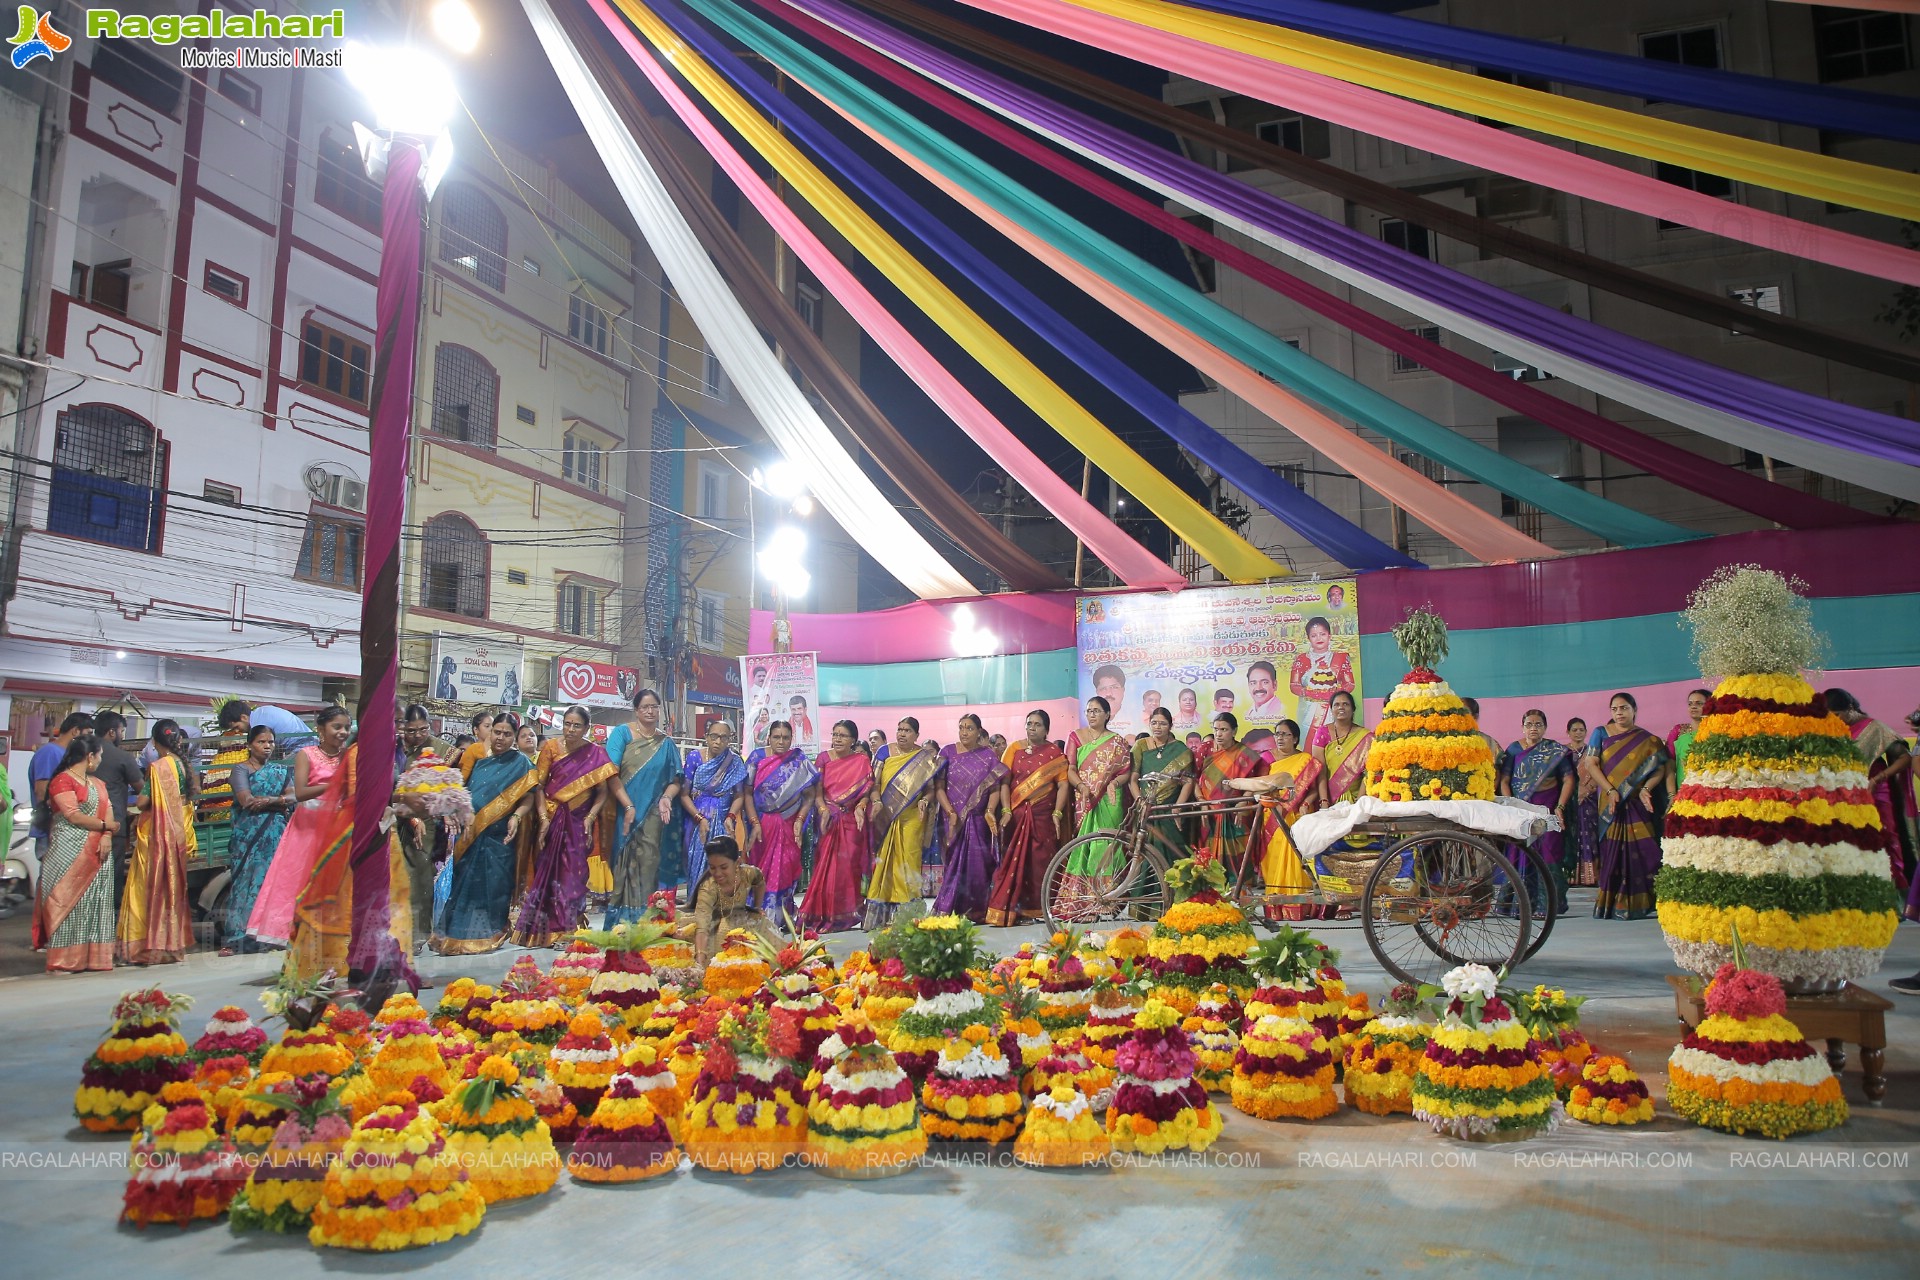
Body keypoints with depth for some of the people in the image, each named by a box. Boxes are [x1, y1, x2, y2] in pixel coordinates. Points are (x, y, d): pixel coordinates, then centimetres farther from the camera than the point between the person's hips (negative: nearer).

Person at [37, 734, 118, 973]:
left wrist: (106, 837, -6)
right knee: (69, 901, -6)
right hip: (70, 853, -7)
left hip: (97, 852, 7)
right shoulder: (62, 780, -6)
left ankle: (95, 956, 8)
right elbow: (73, 816, -13)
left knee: (95, 902, 5)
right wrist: (104, 826, -4)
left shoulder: (98, 783, 19)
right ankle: (64, 960, -2)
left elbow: (108, 811, 10)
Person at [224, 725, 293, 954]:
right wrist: (280, 802, -5)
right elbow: (246, 800, -10)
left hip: (277, 834, 4)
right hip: (249, 835, -3)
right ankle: (234, 939, -4)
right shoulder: (241, 769, 4)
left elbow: (293, 797, 3)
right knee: (246, 882, -7)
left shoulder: (281, 770, 17)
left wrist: (268, 801, -14)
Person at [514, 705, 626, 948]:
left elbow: (603, 792, -4)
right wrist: (543, 818, -11)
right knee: (547, 873, 4)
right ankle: (541, 929, 14)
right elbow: (539, 786, -2)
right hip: (552, 820, 1)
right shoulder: (550, 748, 0)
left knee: (573, 876, -2)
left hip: (579, 822, -1)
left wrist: (590, 818, -15)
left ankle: (566, 930, 4)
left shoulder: (596, 754, -2)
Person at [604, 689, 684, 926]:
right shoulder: (622, 732, 1)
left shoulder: (666, 743, 12)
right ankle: (619, 919, 4)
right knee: (622, 864, -1)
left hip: (652, 814, 3)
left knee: (648, 864, 1)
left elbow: (675, 780, 12)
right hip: (622, 811, -3)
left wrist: (666, 797, -10)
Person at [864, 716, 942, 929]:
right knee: (884, 861, -1)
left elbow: (931, 787, 5)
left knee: (909, 861, -2)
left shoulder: (925, 757, 7)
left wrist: (925, 800, -15)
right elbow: (874, 782, 1)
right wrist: (876, 802, -15)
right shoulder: (884, 752, 6)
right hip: (886, 817, 0)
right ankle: (880, 914, 4)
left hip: (912, 818, 0)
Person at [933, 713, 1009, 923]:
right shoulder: (948, 753, 3)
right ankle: (945, 910, -3)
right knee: (955, 862, -5)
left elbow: (995, 786, 0)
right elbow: (939, 787, -2)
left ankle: (976, 910, 11)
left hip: (979, 819, 1)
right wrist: (950, 812, -13)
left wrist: (990, 810, -15)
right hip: (955, 819, -1)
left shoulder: (988, 755, 6)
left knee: (978, 863, 1)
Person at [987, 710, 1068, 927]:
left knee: (1040, 862, 0)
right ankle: (1005, 909, 0)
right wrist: (1006, 811, -9)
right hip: (1016, 814, 0)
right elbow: (1004, 781, 1)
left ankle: (1038, 908, 8)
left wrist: (1057, 814, -10)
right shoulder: (1014, 749, 7)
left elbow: (1063, 785, 0)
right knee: (1012, 861, -2)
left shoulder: (1055, 753, 6)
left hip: (1043, 815, 0)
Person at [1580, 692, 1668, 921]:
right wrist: (1610, 791, -10)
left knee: (1641, 851, -7)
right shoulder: (1601, 734, 9)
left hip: (1638, 804, 0)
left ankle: (1636, 904, -1)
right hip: (1610, 804, 0)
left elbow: (1660, 767, 1)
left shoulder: (1648, 740, 9)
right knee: (1612, 851, -2)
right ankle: (1610, 904, 1)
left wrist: (1646, 789, -17)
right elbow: (1590, 764, 1)